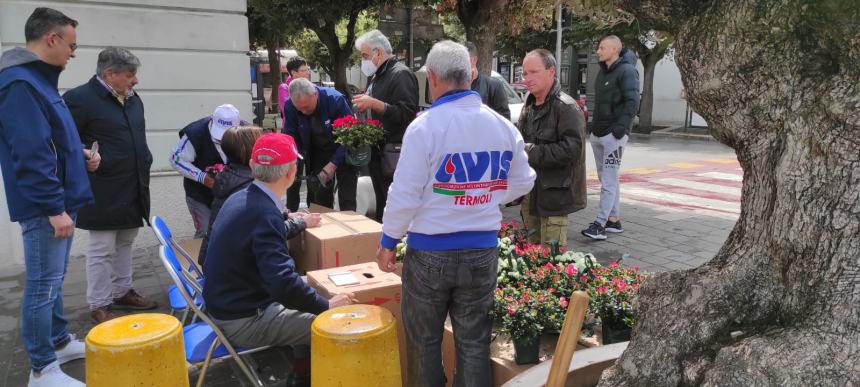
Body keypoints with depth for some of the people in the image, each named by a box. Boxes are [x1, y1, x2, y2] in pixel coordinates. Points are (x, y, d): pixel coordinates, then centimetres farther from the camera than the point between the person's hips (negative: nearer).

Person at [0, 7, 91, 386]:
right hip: (45, 207, -10)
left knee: (53, 279, 20)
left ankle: (60, 341, 34)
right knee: (43, 285, -3)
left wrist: (80, 155, 11)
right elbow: (30, 155, -24)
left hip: (58, 200, 10)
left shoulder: (38, 78, 14)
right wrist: (54, 208, -24)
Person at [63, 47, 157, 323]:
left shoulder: (132, 99, 11)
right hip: (104, 192, -7)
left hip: (134, 190, 8)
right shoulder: (79, 98, -12)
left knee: (125, 244, 17)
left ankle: (122, 292, 31)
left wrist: (145, 161, 14)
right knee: (101, 250, 2)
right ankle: (99, 306, 13)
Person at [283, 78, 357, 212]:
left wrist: (332, 164, -31)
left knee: (347, 202, -7)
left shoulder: (336, 100, -26)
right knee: (320, 199, 1)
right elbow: (291, 137, -8)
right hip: (317, 154, 3)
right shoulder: (290, 106, -16)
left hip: (342, 151, -3)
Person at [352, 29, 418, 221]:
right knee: (381, 205, 16)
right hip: (377, 149, 10)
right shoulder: (376, 76, 19)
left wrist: (373, 103, -24)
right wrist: (364, 107, 11)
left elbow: (407, 113, -22)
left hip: (394, 153, -10)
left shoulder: (400, 74, -11)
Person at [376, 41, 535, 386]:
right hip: (483, 251, 4)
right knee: (474, 342, 14)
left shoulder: (425, 125, -15)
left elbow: (405, 194, -14)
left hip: (430, 251, -3)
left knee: (425, 341, 15)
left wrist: (388, 241, -1)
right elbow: (522, 182, 11)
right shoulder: (503, 125, -1)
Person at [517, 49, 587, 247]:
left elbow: (571, 148, -23)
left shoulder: (566, 107, -13)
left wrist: (532, 152, -21)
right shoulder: (529, 106, 15)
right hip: (530, 193, 9)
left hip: (554, 194, -8)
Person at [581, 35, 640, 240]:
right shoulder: (603, 71, 18)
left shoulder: (626, 71, -9)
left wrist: (621, 127, -23)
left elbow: (633, 102, -17)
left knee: (609, 181, -9)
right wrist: (593, 126, 16)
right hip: (598, 134, 9)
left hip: (613, 135, -9)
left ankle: (600, 224, -10)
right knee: (607, 179, 13)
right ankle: (614, 220, 22)